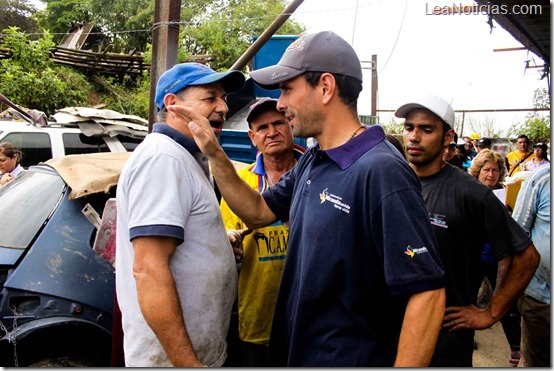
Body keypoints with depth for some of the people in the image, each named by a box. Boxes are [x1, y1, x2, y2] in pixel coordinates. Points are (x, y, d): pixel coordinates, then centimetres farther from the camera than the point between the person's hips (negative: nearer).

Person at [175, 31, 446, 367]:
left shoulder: (381, 171, -26)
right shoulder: (311, 162, 2)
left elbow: (427, 293, -26)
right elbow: (259, 212, 11)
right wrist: (214, 153, 0)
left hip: (351, 358, -8)